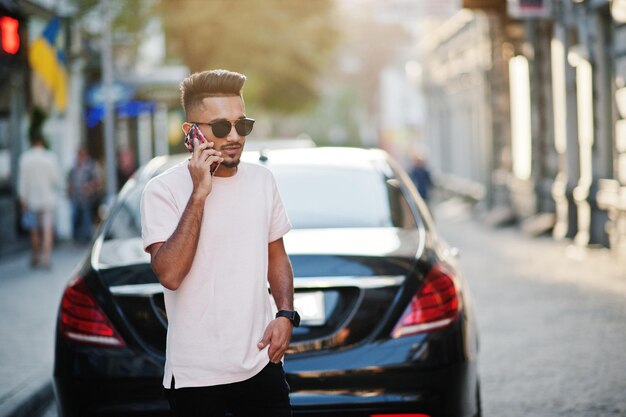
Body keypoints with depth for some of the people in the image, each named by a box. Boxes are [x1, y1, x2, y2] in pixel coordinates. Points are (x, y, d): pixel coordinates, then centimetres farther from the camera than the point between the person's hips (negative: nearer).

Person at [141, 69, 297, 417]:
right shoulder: (163, 190, -10)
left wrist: (286, 314, -1)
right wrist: (199, 193, -22)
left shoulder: (262, 180, 6)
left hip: (262, 362, 4)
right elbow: (170, 274, -22)